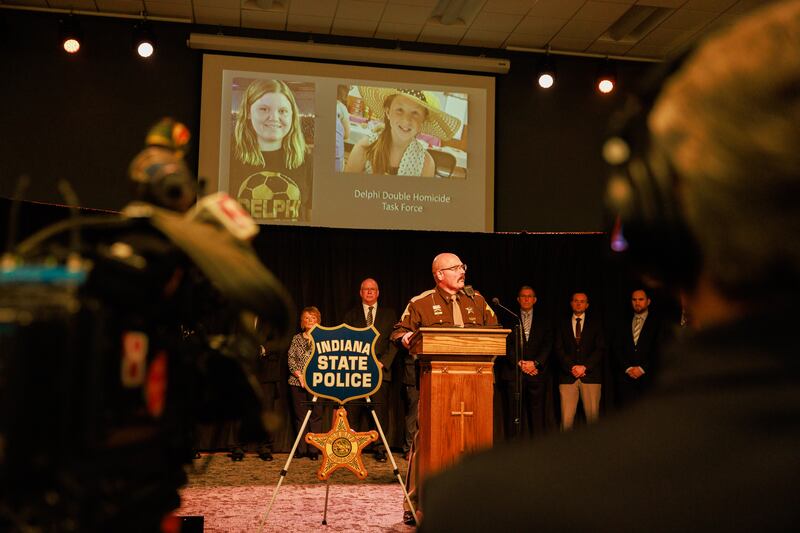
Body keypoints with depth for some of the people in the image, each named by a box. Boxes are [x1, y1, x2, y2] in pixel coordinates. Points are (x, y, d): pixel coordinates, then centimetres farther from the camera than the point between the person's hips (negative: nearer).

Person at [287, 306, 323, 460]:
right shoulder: (297, 338, 12)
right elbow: (291, 359, 6)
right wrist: (299, 375, -6)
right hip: (298, 382, 2)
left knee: (316, 415, -4)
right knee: (300, 415, 3)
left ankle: (314, 450, 1)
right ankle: (302, 449, 9)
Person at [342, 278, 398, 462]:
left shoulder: (389, 314, 14)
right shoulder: (350, 315, 16)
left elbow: (395, 341, 7)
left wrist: (383, 362, -5)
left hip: (381, 369, 0)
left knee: (380, 411, -4)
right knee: (352, 411, -5)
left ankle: (380, 449, 3)